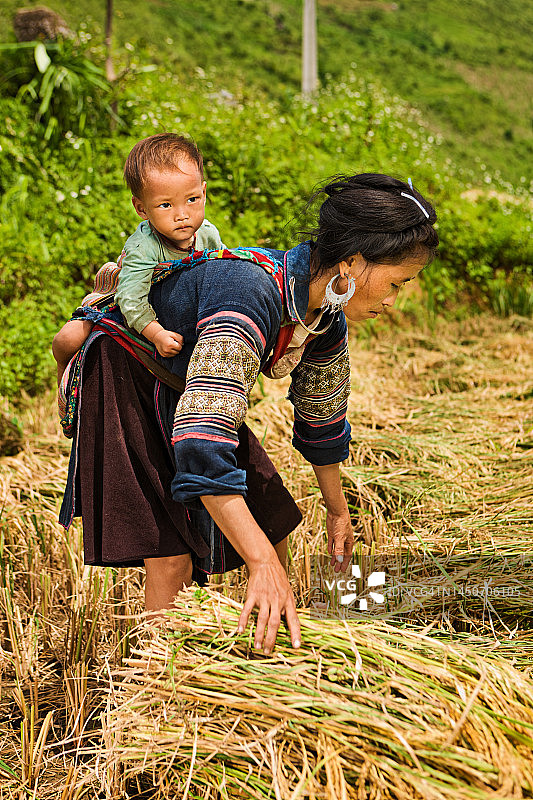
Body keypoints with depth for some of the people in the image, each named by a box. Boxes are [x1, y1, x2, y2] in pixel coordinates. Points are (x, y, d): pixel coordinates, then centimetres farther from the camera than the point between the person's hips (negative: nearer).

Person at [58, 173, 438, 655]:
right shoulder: (251, 295, -39)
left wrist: (338, 512, 18)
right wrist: (262, 565, -48)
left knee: (271, 525, 7)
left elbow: (322, 414, 7)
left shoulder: (327, 313, -11)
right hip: (123, 376, -8)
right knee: (169, 557, -15)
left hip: (188, 386, 8)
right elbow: (201, 442, -46)